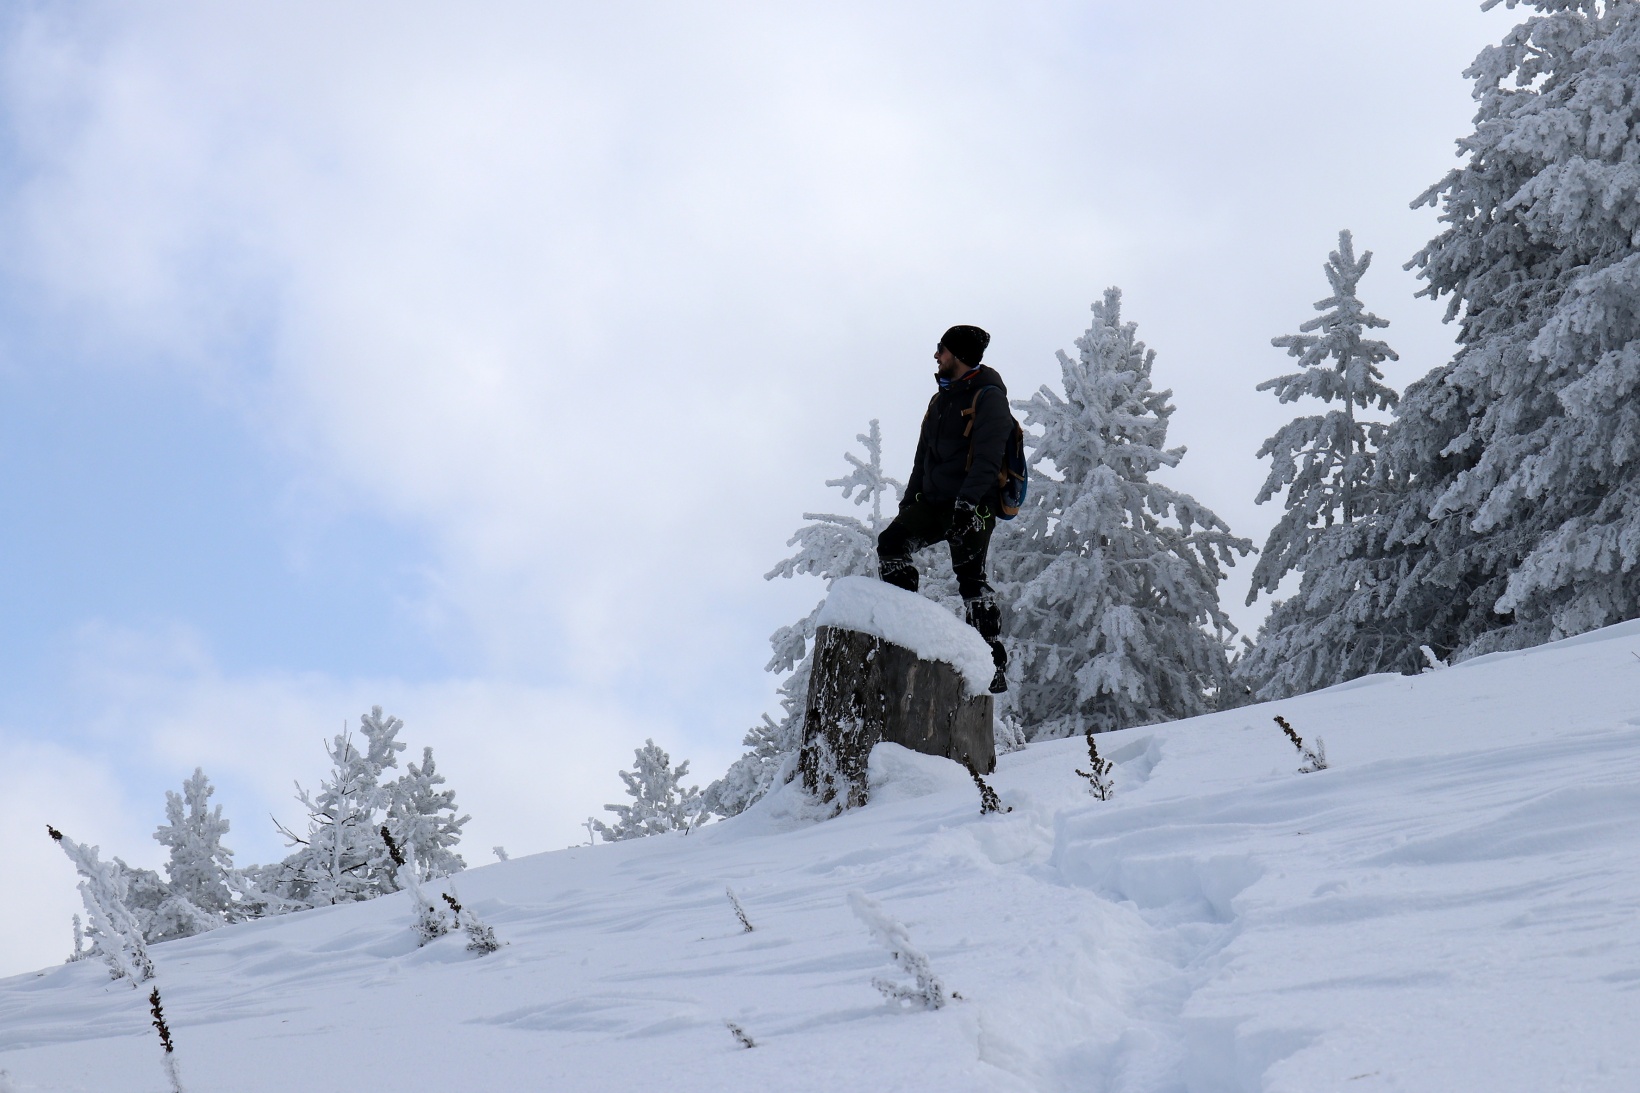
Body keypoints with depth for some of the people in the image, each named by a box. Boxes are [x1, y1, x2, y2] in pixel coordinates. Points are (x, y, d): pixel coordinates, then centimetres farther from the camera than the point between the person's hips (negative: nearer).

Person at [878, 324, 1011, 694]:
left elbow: (987, 458, -17)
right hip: (935, 502, 8)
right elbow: (924, 455, 25)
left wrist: (966, 501, -26)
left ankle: (995, 666, -11)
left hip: (974, 506, -8)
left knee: (970, 577, -13)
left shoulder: (988, 396, -6)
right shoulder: (942, 399, 22)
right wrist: (909, 501, 16)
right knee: (892, 541, -9)